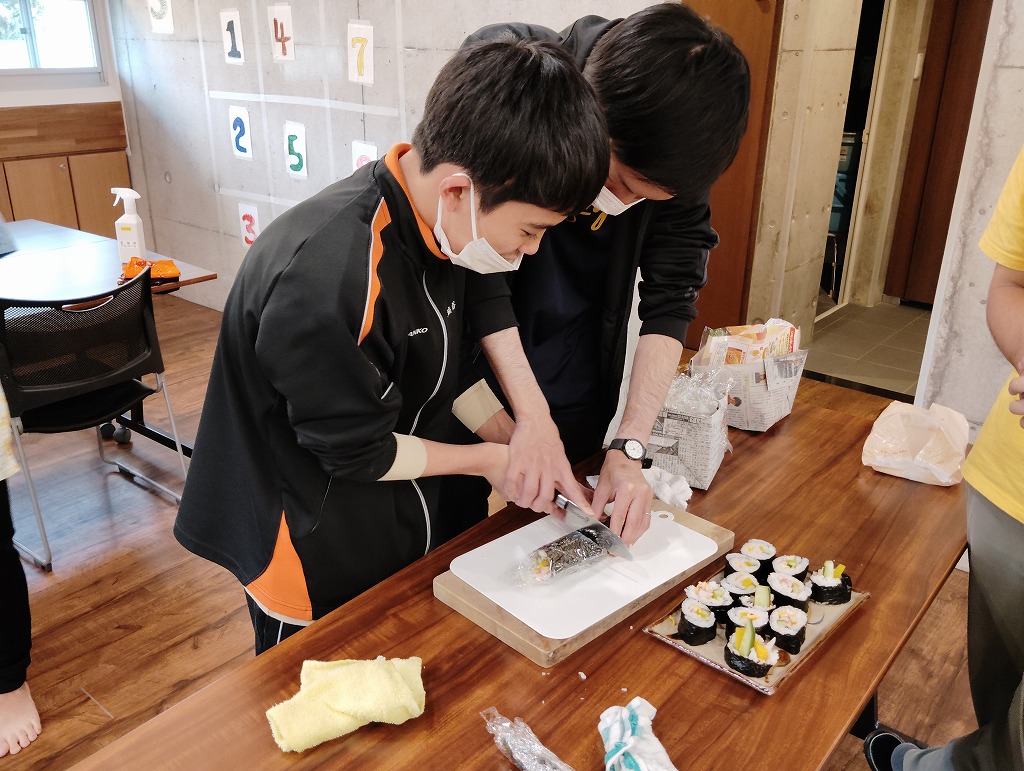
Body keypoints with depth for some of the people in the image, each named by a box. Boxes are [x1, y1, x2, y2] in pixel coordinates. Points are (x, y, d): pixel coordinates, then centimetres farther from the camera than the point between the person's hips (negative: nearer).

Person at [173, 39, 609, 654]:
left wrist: (519, 447, -2)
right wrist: (487, 460, -11)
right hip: (316, 563, -7)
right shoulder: (329, 282, -37)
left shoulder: (442, 224, -9)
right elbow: (360, 453, -24)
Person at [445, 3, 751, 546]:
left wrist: (630, 448, -19)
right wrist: (532, 416, -27)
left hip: (580, 399, 3)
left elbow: (670, 296, -12)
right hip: (476, 390, -2)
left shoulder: (677, 153, -15)